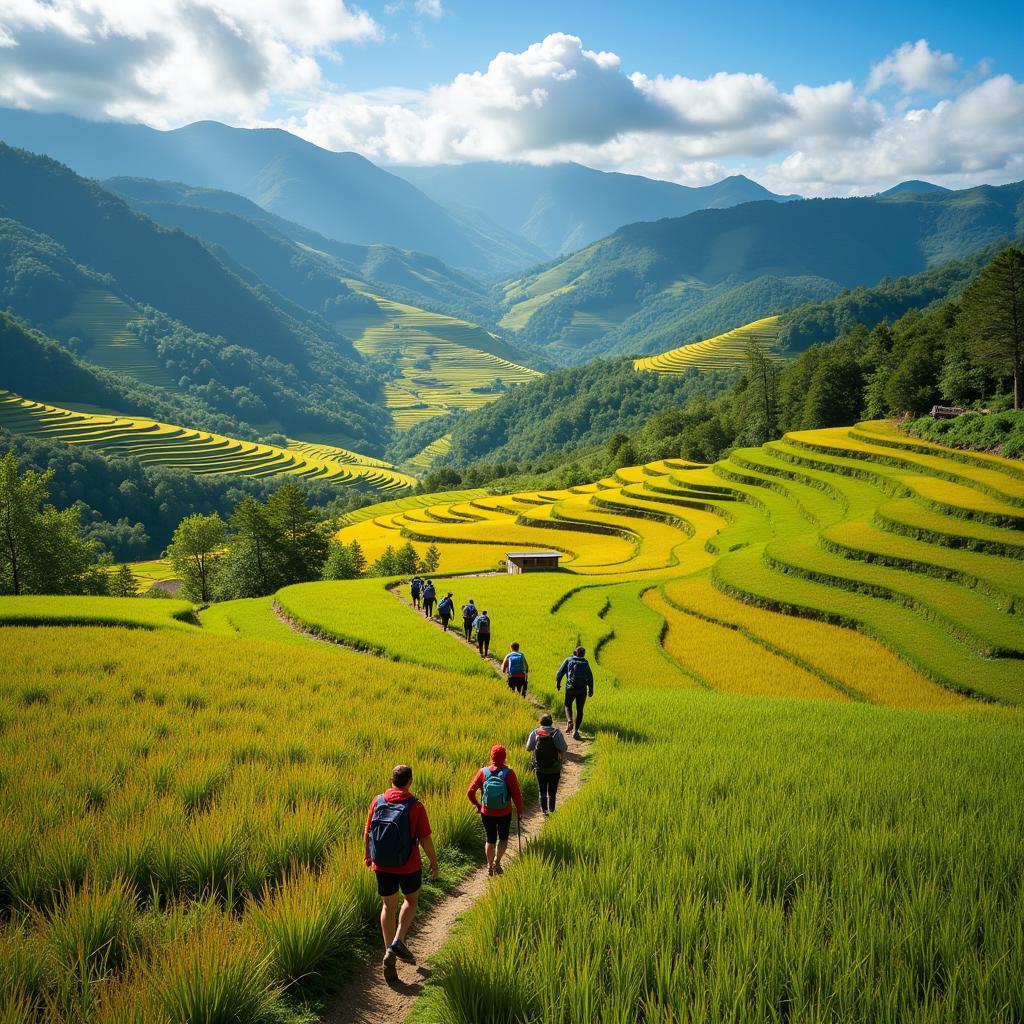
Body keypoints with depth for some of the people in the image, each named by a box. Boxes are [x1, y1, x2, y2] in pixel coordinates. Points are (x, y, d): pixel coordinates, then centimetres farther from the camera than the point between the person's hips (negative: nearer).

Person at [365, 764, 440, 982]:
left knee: (388, 906, 17)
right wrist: (434, 863, 1)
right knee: (411, 900, 22)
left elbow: (367, 833, 3)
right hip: (408, 866, -3)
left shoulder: (378, 802, -5)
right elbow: (425, 839, -13)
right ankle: (398, 942, 3)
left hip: (382, 865, 3)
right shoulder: (415, 806, -15)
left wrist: (367, 854, 21)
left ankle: (390, 957, 13)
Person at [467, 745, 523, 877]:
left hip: (487, 813, 1)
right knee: (503, 838, 20)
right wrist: (519, 810, 0)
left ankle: (490, 866, 26)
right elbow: (516, 795, -16)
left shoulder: (483, 772, -11)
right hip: (505, 813, -1)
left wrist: (477, 805, 7)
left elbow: (470, 792, -10)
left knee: (490, 839, 19)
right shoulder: (509, 773, -17)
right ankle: (497, 862, 3)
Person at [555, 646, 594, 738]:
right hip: (582, 689, 1)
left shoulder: (569, 660, 3)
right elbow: (590, 677, -2)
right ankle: (576, 730, 5)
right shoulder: (585, 662, 4)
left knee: (568, 705, 20)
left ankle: (569, 722, -7)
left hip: (571, 688, 0)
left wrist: (558, 683, 15)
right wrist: (591, 689, 3)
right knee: (579, 710, 10)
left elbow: (560, 672, 1)